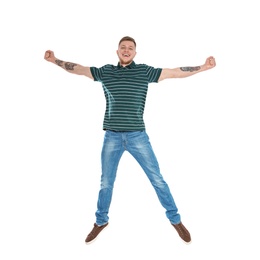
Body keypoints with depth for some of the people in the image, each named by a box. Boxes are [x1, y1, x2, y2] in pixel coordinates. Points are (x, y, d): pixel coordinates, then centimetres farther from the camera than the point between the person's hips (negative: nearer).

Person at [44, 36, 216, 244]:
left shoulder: (145, 71, 1)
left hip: (137, 136, -1)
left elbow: (175, 72, -2)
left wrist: (204, 67, -8)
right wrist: (55, 60, 7)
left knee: (157, 179, 4)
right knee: (106, 182, 14)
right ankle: (101, 221, 35)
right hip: (112, 137, 2)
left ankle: (176, 220, 23)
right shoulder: (105, 71, 7)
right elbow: (77, 69, 12)